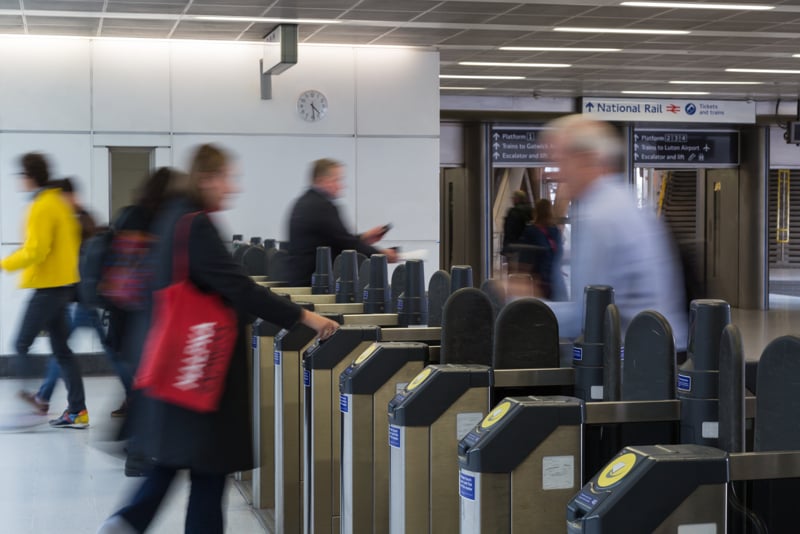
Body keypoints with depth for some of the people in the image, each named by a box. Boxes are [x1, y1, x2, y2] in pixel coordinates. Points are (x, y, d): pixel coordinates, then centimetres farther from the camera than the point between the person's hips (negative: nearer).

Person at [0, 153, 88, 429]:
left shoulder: (41, 207, -16)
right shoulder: (60, 202, 13)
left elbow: (35, 251, -20)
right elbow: (72, 241, 19)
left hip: (48, 287, -9)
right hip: (64, 283, 9)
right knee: (61, 349, 10)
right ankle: (77, 410, 9)